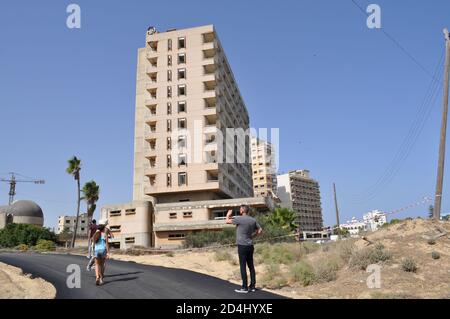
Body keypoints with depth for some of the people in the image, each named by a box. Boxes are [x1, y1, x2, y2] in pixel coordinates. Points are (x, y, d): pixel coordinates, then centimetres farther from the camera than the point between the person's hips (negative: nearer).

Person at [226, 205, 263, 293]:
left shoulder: (239, 219, -12)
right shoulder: (253, 220, 6)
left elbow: (227, 221, -5)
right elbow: (260, 230, 11)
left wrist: (228, 215, 14)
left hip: (242, 245, -6)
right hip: (250, 245, 6)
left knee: (243, 266, -2)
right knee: (251, 266, 11)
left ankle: (244, 287, 1)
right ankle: (252, 286, 17)